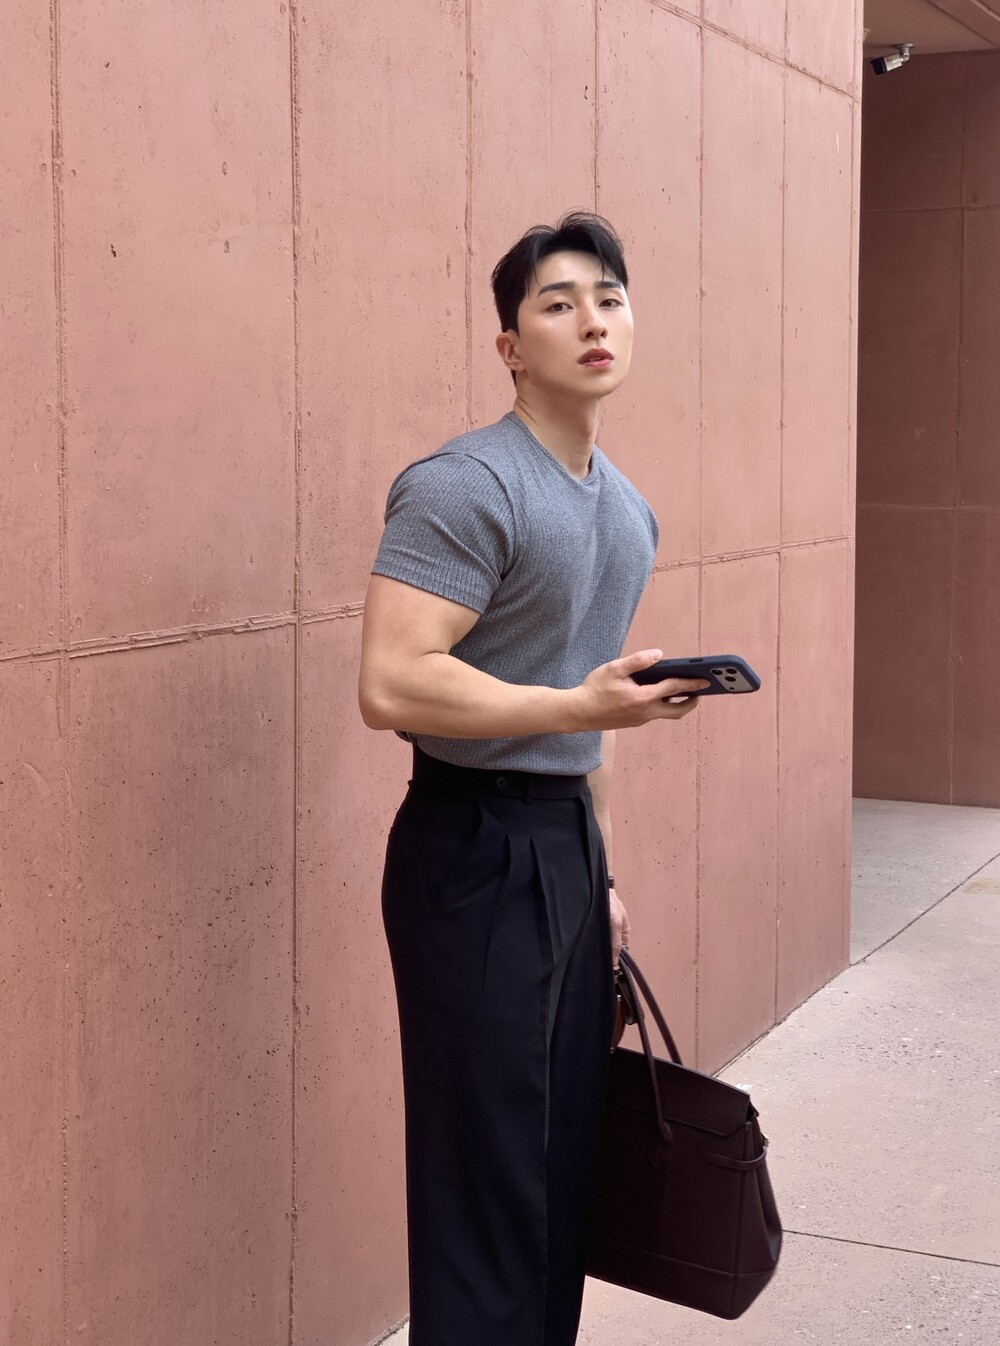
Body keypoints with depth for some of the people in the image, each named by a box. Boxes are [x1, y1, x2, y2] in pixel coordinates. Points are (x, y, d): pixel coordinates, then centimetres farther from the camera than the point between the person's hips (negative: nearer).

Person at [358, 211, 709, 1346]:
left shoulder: (629, 511, 14)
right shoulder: (463, 489, -15)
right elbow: (391, 687, -24)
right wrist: (585, 706, -23)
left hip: (571, 843, 8)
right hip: (476, 850, -8)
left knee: (569, 1158, 14)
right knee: (490, 1177, -3)